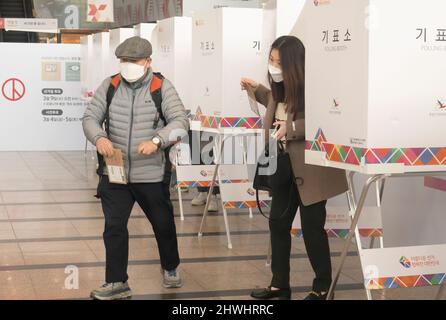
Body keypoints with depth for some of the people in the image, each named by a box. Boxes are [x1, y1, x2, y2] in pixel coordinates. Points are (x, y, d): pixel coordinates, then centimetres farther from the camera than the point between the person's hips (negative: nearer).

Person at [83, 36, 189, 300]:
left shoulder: (162, 87, -6)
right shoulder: (109, 86, 1)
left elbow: (180, 121, -12)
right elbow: (91, 117, 2)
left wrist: (156, 141, -28)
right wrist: (99, 138, -19)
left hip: (152, 174, -2)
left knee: (163, 223, 15)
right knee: (114, 226, 1)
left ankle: (171, 267, 40)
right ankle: (117, 282, 13)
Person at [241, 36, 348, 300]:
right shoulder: (281, 87, 6)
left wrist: (292, 128, -28)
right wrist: (257, 89, 19)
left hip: (310, 169, -8)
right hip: (286, 168, 8)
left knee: (311, 227, 1)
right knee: (278, 222, 10)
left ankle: (322, 287, 18)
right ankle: (280, 284, 21)